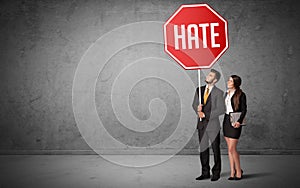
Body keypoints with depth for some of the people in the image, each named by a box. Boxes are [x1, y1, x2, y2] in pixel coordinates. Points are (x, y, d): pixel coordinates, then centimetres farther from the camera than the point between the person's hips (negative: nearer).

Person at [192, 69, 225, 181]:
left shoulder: (218, 93, -7)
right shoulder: (199, 90, 8)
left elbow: (221, 110, -12)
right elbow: (194, 104, 11)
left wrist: (206, 115, -16)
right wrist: (198, 109, -12)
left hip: (213, 124, -5)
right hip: (201, 124, 5)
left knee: (216, 149, 6)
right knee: (203, 149, 11)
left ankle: (216, 173, 21)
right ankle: (205, 173, 23)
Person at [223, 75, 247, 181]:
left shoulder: (241, 94, -7)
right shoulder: (227, 93, 13)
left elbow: (244, 110, -10)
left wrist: (239, 121, -21)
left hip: (234, 122, -7)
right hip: (226, 120, 7)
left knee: (232, 148, -7)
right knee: (229, 149, 9)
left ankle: (239, 171, 11)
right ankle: (232, 172, 17)